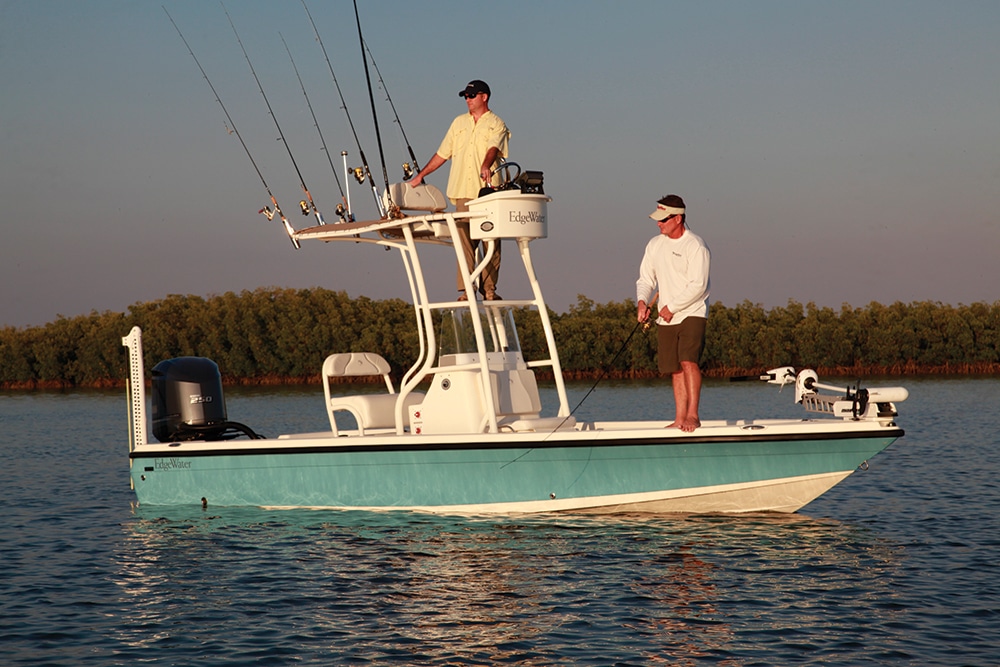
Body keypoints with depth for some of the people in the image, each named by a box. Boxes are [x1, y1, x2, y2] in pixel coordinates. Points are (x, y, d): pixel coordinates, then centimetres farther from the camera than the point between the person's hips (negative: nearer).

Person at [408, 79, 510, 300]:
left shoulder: (496, 124, 4)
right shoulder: (459, 123, 19)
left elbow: (493, 148, -16)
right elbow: (442, 154, 24)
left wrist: (486, 166, -35)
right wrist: (421, 175, 21)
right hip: (463, 191, 3)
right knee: (464, 241, -5)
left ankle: (489, 289, 4)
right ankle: (466, 290, -7)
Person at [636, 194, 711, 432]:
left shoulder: (695, 246, -9)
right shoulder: (654, 245, 11)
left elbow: (698, 286, -15)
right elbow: (645, 279, 15)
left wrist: (672, 307, -14)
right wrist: (642, 301, -5)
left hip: (692, 313, -6)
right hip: (666, 318, 6)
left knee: (688, 361, -20)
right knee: (675, 369, 5)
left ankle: (692, 415, -17)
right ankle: (680, 418, 10)